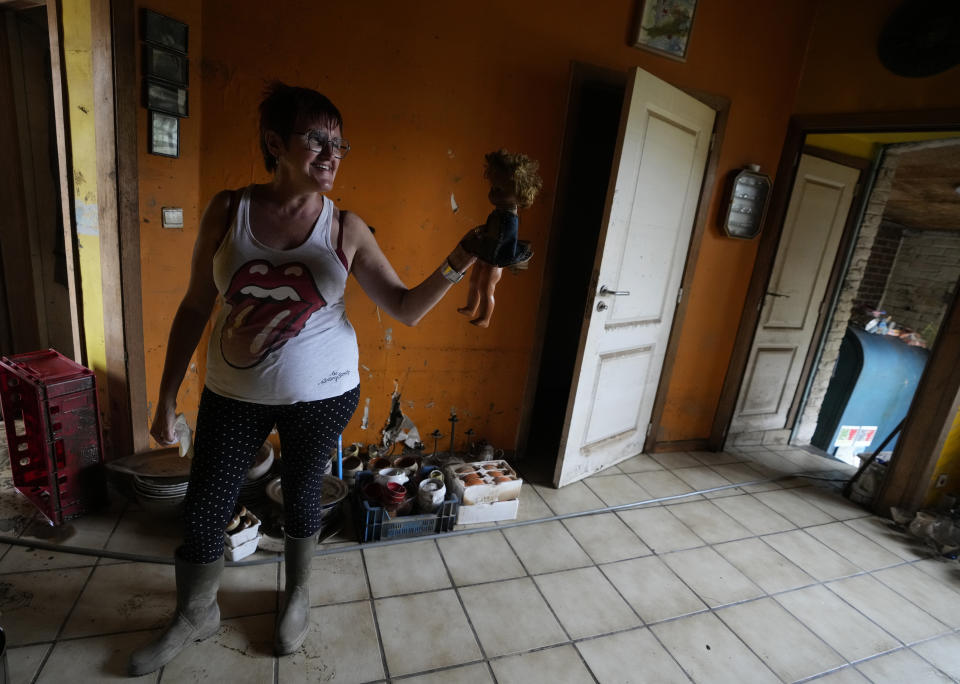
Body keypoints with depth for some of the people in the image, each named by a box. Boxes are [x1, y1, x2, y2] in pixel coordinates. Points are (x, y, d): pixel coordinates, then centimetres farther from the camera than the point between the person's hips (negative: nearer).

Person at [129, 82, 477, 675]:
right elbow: (195, 308, 0)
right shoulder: (228, 210, -6)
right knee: (204, 506, 13)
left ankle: (299, 596, 47)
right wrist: (167, 396, 3)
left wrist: (455, 267, -28)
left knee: (301, 494, 17)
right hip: (234, 394, 2)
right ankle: (197, 615, 45)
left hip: (322, 395, -1)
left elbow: (406, 309, -11)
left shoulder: (346, 229, -10)